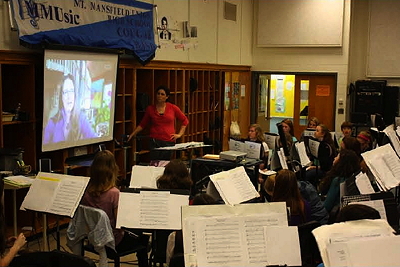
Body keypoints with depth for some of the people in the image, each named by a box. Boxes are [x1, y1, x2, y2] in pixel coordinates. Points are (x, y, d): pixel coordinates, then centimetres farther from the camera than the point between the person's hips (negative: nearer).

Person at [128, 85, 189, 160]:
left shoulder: (173, 108, 4)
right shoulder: (150, 109, 6)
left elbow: (185, 121, 14)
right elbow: (142, 124, 15)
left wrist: (180, 134, 8)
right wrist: (132, 134, 8)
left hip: (169, 142, 0)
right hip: (155, 142, 0)